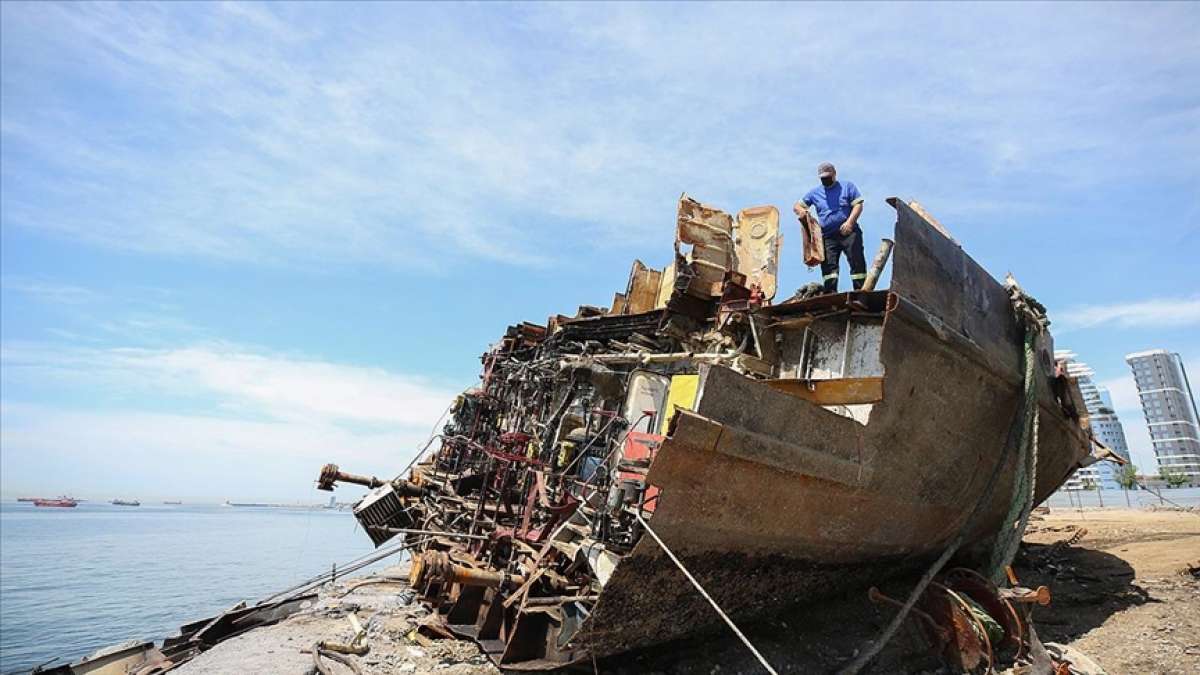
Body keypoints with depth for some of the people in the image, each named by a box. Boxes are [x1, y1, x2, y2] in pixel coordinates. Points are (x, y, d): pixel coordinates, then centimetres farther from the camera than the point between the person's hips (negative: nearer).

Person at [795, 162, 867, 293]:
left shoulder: (847, 186, 11)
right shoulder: (815, 192, 17)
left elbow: (858, 205, 2)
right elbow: (798, 206, 20)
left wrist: (850, 222, -14)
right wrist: (804, 213, -5)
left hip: (849, 233, -2)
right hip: (828, 236, 2)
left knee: (857, 263, -5)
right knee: (829, 265, -8)